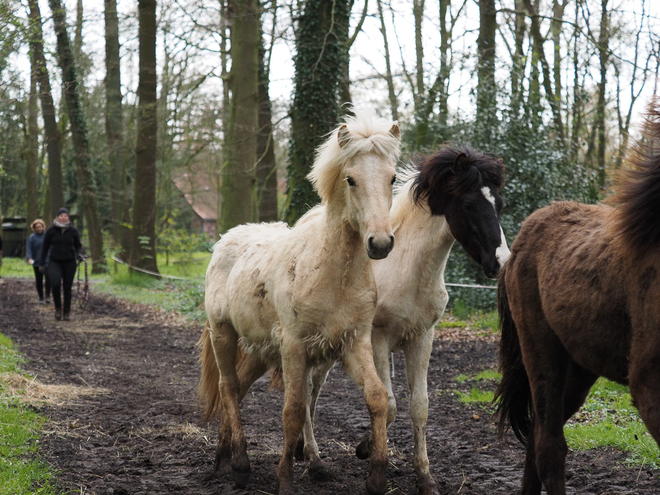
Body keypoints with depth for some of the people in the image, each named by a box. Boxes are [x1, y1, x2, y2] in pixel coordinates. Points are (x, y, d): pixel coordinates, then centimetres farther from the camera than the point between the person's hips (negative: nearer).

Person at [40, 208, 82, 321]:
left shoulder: (73, 231, 0)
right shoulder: (51, 230, -2)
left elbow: (78, 246, 12)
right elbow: (45, 247, 4)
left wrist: (79, 253, -10)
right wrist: (41, 263, 3)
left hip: (69, 263, 1)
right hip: (55, 262, -1)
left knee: (67, 288, 3)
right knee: (55, 284, -22)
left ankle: (66, 313, 15)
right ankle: (58, 308, 0)